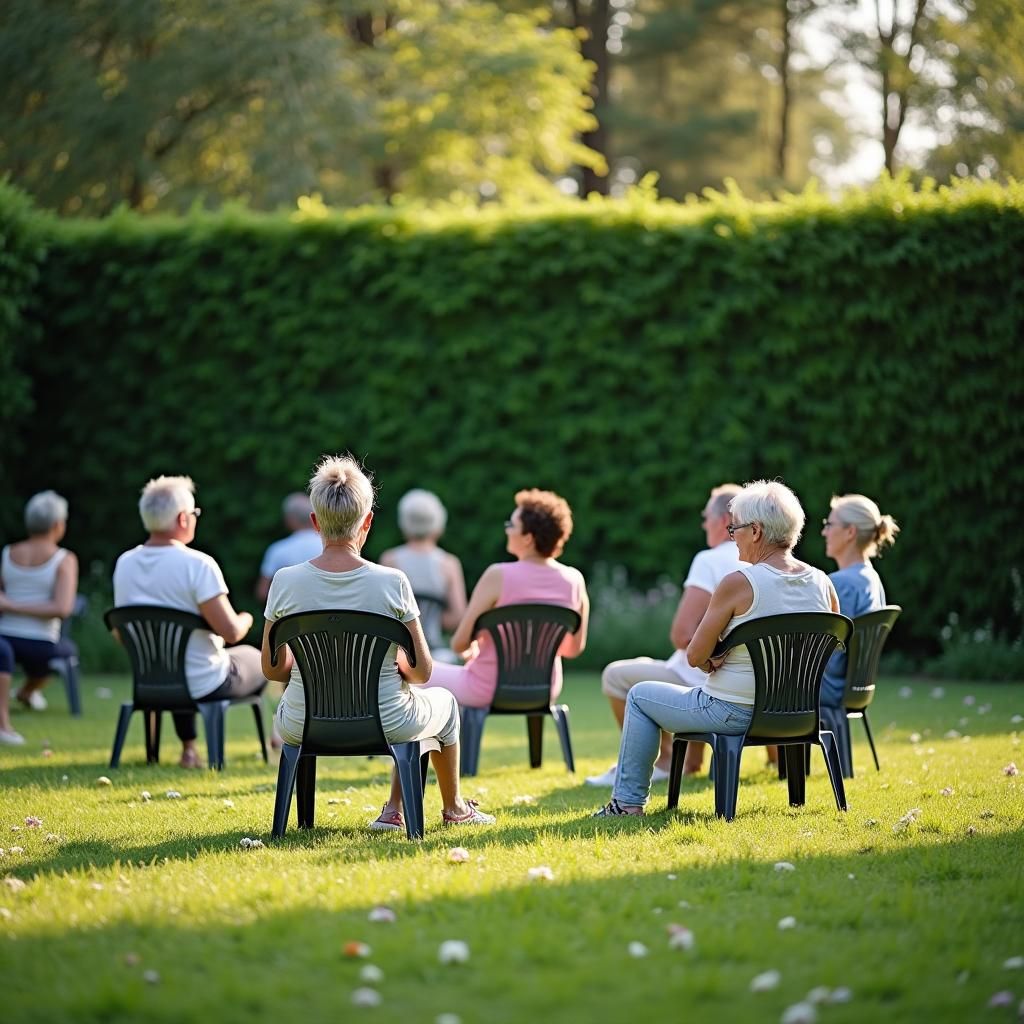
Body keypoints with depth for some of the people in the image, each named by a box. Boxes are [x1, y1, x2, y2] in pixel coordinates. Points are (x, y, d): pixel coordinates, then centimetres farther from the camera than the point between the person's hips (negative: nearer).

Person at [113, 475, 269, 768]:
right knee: (254, 658, 24)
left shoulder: (124, 564, -4)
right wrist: (246, 620, -1)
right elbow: (231, 632, -23)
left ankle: (188, 747, 34)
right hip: (205, 687, -5)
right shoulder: (197, 565, -22)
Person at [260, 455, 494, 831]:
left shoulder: (286, 581, -13)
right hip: (386, 725, -1)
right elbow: (422, 671, -9)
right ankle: (454, 807, 46)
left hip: (303, 728, 1)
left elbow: (273, 668, -1)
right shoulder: (392, 582, -17)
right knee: (444, 702, 33)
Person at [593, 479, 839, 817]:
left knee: (640, 696, 18)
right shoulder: (822, 583, -2)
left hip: (736, 713, -7)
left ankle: (628, 802, 21)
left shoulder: (739, 584, -20)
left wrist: (709, 664, 9)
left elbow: (695, 656, -16)